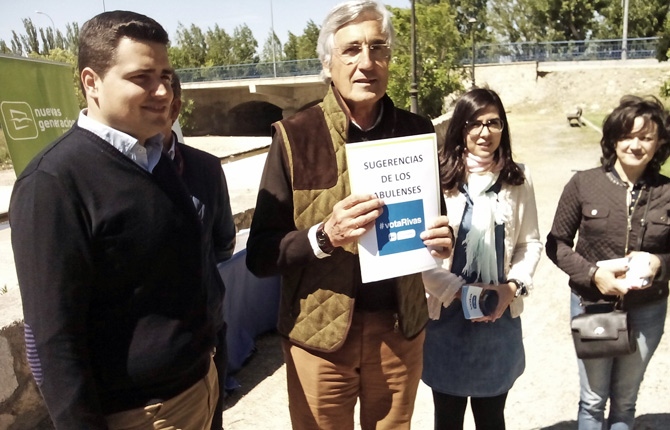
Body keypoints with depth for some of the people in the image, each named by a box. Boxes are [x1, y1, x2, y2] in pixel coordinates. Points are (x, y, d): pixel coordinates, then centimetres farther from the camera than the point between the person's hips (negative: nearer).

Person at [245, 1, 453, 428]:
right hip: (319, 331, -3)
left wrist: (442, 238, -12)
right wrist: (325, 235, -27)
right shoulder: (295, 136, -11)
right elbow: (260, 255, -10)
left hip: (401, 327, 3)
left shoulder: (417, 131, -1)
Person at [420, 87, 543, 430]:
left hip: (500, 316, 3)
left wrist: (513, 287, -8)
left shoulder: (518, 179, 1)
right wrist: (459, 291, -16)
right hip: (446, 315, -2)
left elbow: (531, 242, 6)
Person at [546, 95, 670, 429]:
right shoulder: (584, 183, -11)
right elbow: (556, 244, -6)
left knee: (625, 403, 19)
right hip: (591, 306, -1)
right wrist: (593, 273, -19)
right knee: (592, 402, 15)